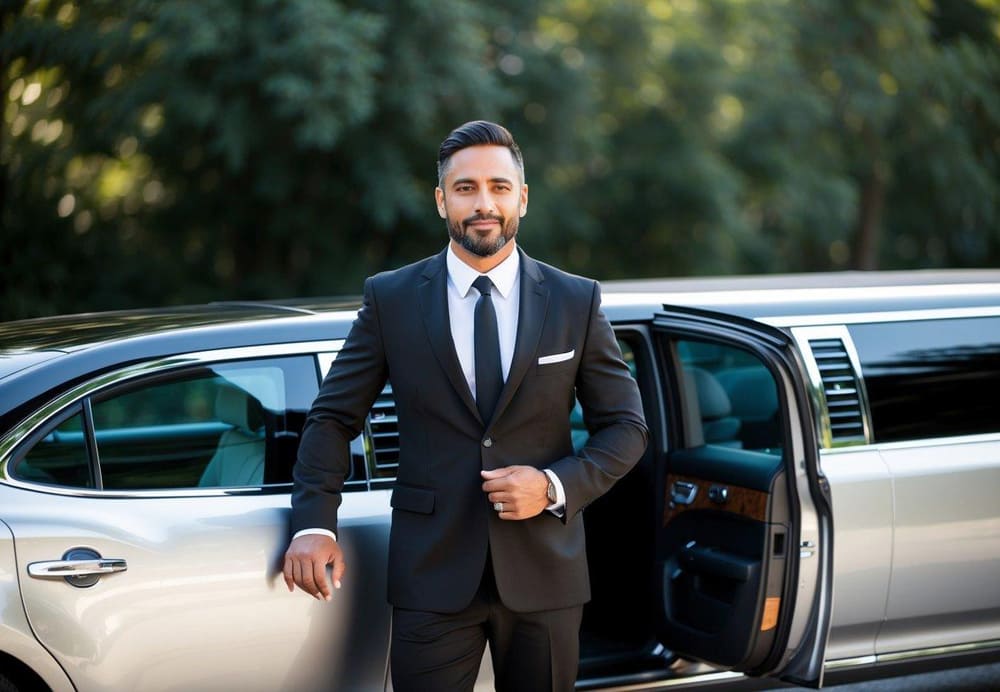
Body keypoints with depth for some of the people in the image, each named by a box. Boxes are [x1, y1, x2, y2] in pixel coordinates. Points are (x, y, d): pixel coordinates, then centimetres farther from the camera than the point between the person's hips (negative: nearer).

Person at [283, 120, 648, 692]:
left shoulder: (577, 302, 2)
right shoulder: (391, 299, 1)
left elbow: (625, 428, 5)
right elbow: (334, 416, 4)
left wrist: (555, 487, -12)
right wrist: (315, 524, -9)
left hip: (544, 573, 1)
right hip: (432, 574, -1)